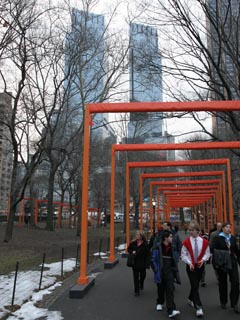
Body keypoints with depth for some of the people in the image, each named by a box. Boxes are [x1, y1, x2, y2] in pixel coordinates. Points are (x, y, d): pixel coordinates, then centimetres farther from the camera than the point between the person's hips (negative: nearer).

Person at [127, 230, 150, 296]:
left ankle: (141, 284, 47)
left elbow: (148, 254, -9)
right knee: (136, 277, 4)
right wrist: (132, 252, -11)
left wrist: (147, 264, -15)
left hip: (142, 263, -1)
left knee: (142, 275, 14)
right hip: (135, 263, 1)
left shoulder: (145, 244, -11)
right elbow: (128, 249, 11)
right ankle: (136, 291, 15)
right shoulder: (133, 243, -3)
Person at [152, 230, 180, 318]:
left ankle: (171, 310, -9)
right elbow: (153, 260, -10)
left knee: (170, 289, -8)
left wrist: (174, 268, 14)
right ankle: (160, 303, 40)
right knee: (161, 290, 14)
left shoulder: (171, 247, 5)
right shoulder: (157, 248, -13)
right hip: (160, 273, -3)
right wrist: (156, 271, -12)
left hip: (169, 272, 3)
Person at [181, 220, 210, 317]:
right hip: (190, 266, -3)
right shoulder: (186, 242, -10)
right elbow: (183, 255, -5)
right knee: (194, 286, -8)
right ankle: (198, 307, -4)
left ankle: (191, 299, 43)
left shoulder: (204, 242, -4)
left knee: (196, 284, 17)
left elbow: (207, 253, 5)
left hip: (200, 266, 3)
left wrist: (203, 259, -13)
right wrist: (189, 263, -17)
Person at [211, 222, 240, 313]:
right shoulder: (217, 238, -8)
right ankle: (223, 302, 28)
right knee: (222, 283, 11)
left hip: (232, 263, 3)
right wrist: (215, 263, -20)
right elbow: (213, 250, -14)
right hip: (221, 264, -3)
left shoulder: (233, 238, 6)